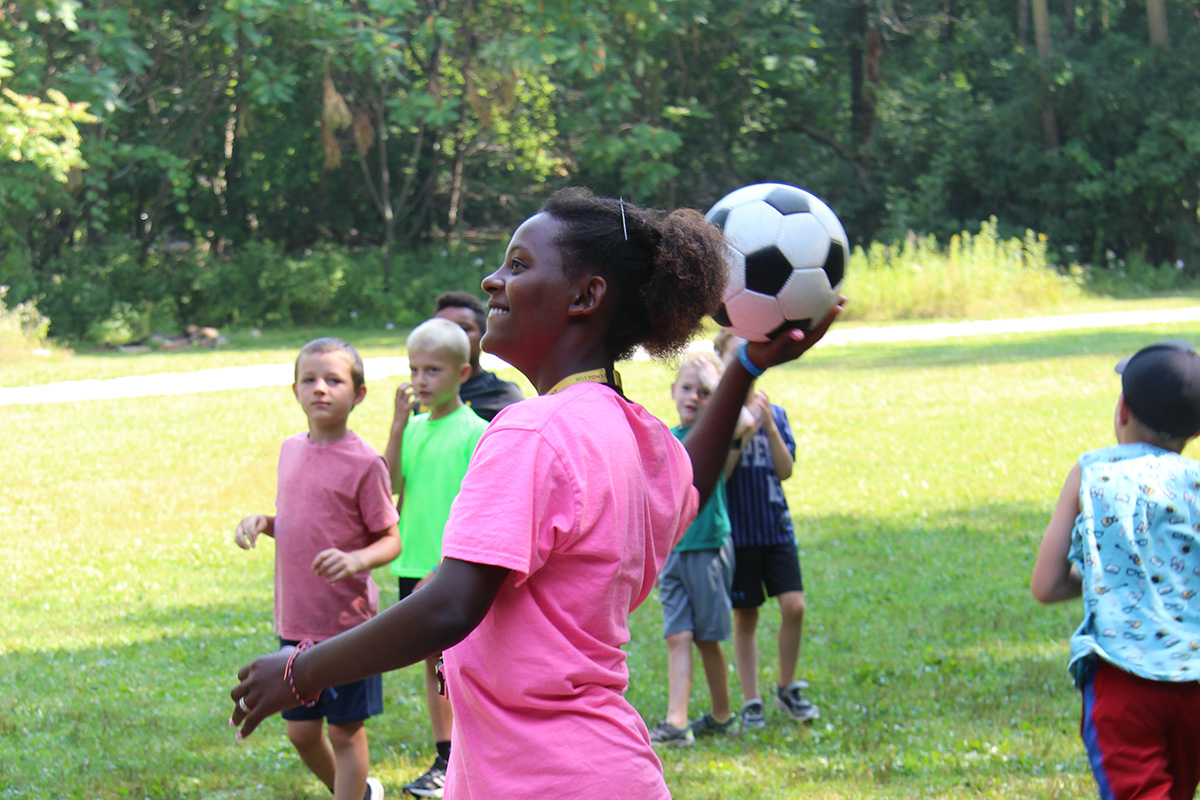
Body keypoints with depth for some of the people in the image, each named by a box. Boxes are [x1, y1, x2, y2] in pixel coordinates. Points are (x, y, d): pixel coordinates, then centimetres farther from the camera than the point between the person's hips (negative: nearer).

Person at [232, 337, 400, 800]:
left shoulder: (363, 463, -12)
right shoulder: (291, 451, 8)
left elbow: (391, 540, -8)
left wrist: (357, 559, -28)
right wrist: (261, 523, 1)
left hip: (347, 621, -6)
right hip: (295, 622, 6)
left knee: (346, 731, 4)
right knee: (301, 732, 14)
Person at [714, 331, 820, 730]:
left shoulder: (774, 412, 7)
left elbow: (786, 469, -1)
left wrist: (768, 426, -12)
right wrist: (740, 434, -20)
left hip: (776, 525, 3)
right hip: (737, 529, -3)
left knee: (794, 605, -7)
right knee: (745, 618, 3)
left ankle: (787, 688, 12)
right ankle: (751, 702, 12)